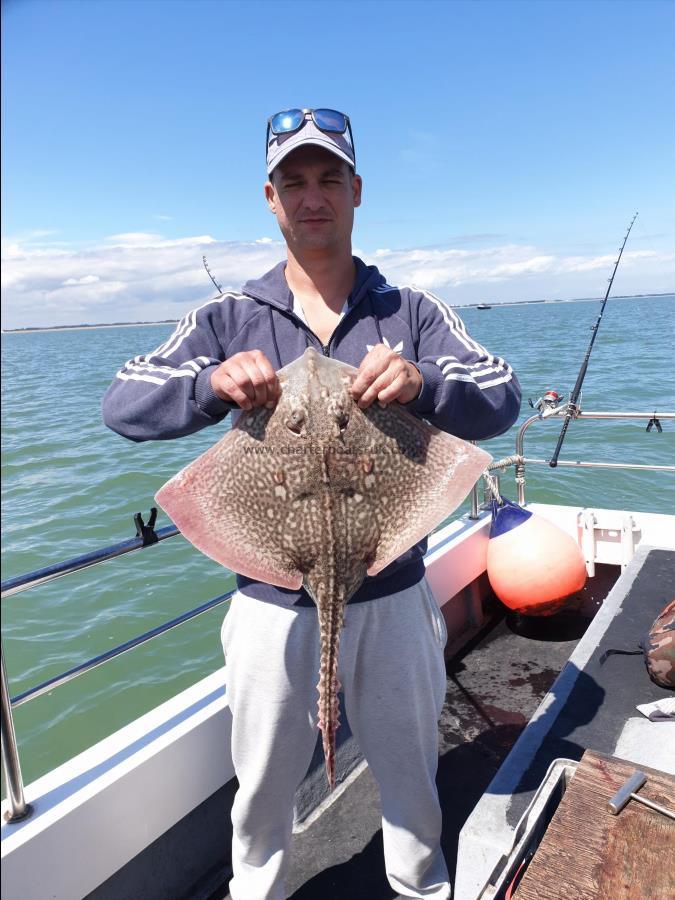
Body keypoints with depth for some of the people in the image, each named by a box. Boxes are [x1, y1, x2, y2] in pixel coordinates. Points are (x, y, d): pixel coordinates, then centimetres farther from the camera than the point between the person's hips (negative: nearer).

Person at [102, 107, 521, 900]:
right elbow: (123, 405, -8)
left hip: (393, 597, 1)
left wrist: (422, 382, -32)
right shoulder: (229, 319, -1)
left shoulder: (411, 313, -1)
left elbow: (501, 400, -11)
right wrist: (215, 383, -27)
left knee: (410, 774, 22)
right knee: (262, 788, 20)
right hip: (273, 603, 0)